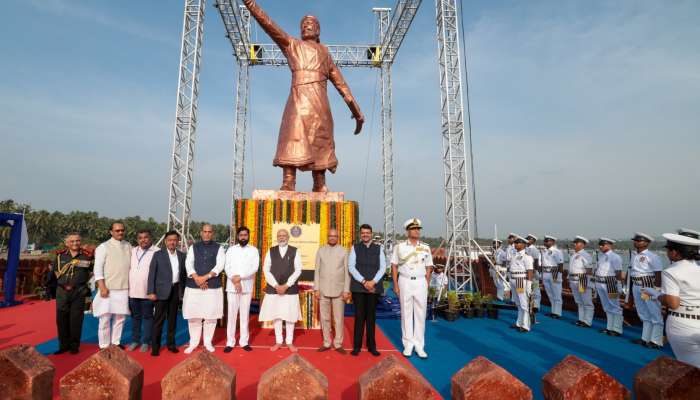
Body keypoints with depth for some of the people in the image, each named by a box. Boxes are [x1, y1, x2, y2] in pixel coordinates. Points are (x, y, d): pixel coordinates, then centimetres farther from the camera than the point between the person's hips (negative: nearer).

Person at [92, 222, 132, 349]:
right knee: (105, 318, 3)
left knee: (120, 318, 8)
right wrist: (102, 287, -13)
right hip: (108, 289, -3)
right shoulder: (103, 247, -3)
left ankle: (116, 343, 20)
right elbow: (98, 268, -6)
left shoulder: (128, 246, 8)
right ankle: (104, 346, 14)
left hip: (124, 289, 3)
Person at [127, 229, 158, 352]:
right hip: (133, 291, 5)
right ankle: (135, 340, 28)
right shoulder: (132, 251, 9)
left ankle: (145, 342, 18)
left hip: (147, 292, -5)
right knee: (135, 317, 15)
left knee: (147, 317, 7)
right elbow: (128, 268, 14)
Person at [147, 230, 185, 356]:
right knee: (159, 319, 0)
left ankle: (171, 344, 20)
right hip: (162, 290, -3)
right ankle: (155, 346, 9)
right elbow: (152, 274, -3)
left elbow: (184, 274, 10)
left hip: (176, 290, 3)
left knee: (173, 319, 10)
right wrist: (151, 292, -9)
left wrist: (183, 290, 4)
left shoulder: (182, 255, 8)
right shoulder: (158, 254, -1)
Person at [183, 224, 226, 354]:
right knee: (193, 316, 6)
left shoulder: (218, 248, 5)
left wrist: (205, 277, -17)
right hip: (194, 286, 1)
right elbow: (188, 264, -1)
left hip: (213, 286, -1)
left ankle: (208, 342, 20)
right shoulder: (193, 247, 10)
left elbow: (220, 265, -6)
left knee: (211, 316, 4)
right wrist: (197, 278, -16)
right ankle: (193, 342, 22)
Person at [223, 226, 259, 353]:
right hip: (232, 286, 0)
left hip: (247, 286, 0)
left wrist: (240, 277, -16)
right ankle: (230, 342, 11)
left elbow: (254, 268, -7)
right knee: (232, 314, 3)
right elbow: (227, 267, -1)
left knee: (245, 314, 6)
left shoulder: (254, 250, 3)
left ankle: (244, 341, 14)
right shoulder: (231, 249, 6)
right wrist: (235, 281, -13)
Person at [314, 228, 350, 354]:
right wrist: (316, 289, -1)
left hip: (338, 290, -1)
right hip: (323, 290, 2)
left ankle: (338, 344, 15)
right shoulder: (321, 250, 4)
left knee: (339, 319, 3)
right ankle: (326, 343, 20)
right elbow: (317, 271, 4)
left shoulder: (343, 251, 0)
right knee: (325, 318, 8)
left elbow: (347, 272, 0)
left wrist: (346, 290, -5)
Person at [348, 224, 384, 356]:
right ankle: (357, 346, 13)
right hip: (358, 287, -1)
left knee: (371, 316, 8)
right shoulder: (355, 247, 4)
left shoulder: (378, 248, 8)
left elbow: (382, 267, 2)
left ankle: (371, 346, 18)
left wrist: (373, 282, -11)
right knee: (359, 316, 2)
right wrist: (364, 282, -12)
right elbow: (351, 267, -3)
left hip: (374, 287, 1)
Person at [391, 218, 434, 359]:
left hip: (420, 282, 2)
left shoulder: (425, 248, 5)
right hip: (405, 281, -1)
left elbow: (429, 268, 9)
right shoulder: (399, 247, 0)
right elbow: (394, 266, 2)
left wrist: (426, 284, 3)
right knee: (406, 313, 4)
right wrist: (395, 284, -3)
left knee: (420, 314, 3)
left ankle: (419, 345, 12)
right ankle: (408, 344, 14)